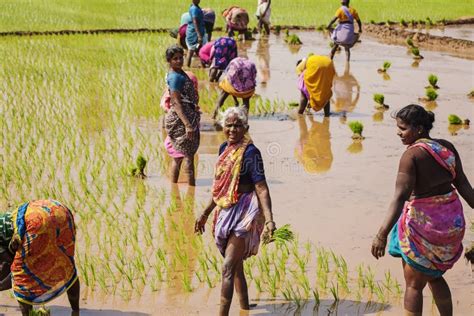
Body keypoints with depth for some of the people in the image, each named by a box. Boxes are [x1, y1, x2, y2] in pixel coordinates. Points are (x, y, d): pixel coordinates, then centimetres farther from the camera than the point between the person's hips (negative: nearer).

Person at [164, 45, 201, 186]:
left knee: (178, 155, 13)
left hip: (189, 116, 10)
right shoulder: (175, 77, -18)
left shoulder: (179, 73, 10)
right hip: (180, 118, -10)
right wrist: (187, 125, -28)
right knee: (188, 154, -6)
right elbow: (176, 103, -23)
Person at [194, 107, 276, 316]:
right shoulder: (224, 148, 9)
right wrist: (205, 213, 23)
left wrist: (269, 219, -30)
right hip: (226, 212, 8)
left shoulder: (250, 152, -14)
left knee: (228, 268, -13)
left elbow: (261, 188, -19)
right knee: (236, 266, 19)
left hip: (244, 214, -8)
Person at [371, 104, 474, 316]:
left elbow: (400, 197, -27)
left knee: (413, 284, 10)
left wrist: (382, 234, -30)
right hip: (453, 222, 7)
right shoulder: (447, 147, 0)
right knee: (434, 277, 27)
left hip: (425, 225, -7)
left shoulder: (412, 155, -19)